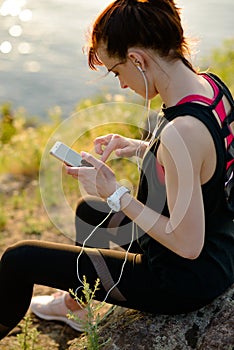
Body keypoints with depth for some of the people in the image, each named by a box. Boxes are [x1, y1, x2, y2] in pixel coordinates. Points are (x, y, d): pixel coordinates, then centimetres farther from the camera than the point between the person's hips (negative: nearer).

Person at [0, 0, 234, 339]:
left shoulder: (181, 132, -35)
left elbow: (188, 245, -29)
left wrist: (115, 193, -21)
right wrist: (139, 147, 1)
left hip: (183, 280, -9)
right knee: (90, 208, 33)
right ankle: (73, 305, 54)